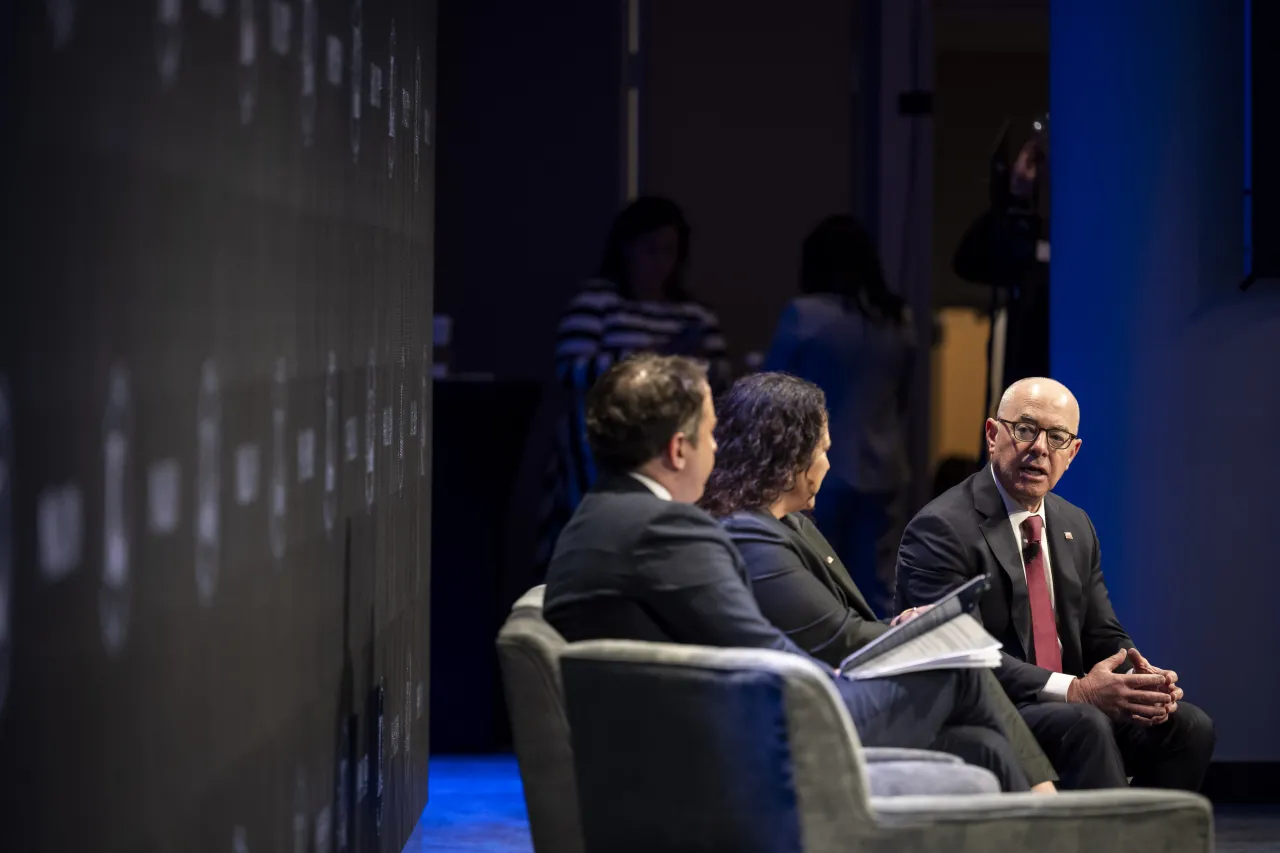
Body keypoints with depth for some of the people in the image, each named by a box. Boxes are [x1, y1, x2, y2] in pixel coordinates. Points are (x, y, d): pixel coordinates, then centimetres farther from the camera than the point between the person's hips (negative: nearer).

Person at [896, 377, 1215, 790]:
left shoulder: (1076, 527, 16)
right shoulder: (942, 529, -11)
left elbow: (1104, 637, 17)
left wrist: (1140, 681, -8)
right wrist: (1075, 691, -26)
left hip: (1067, 706, 8)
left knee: (1189, 725, -14)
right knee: (1085, 725, -34)